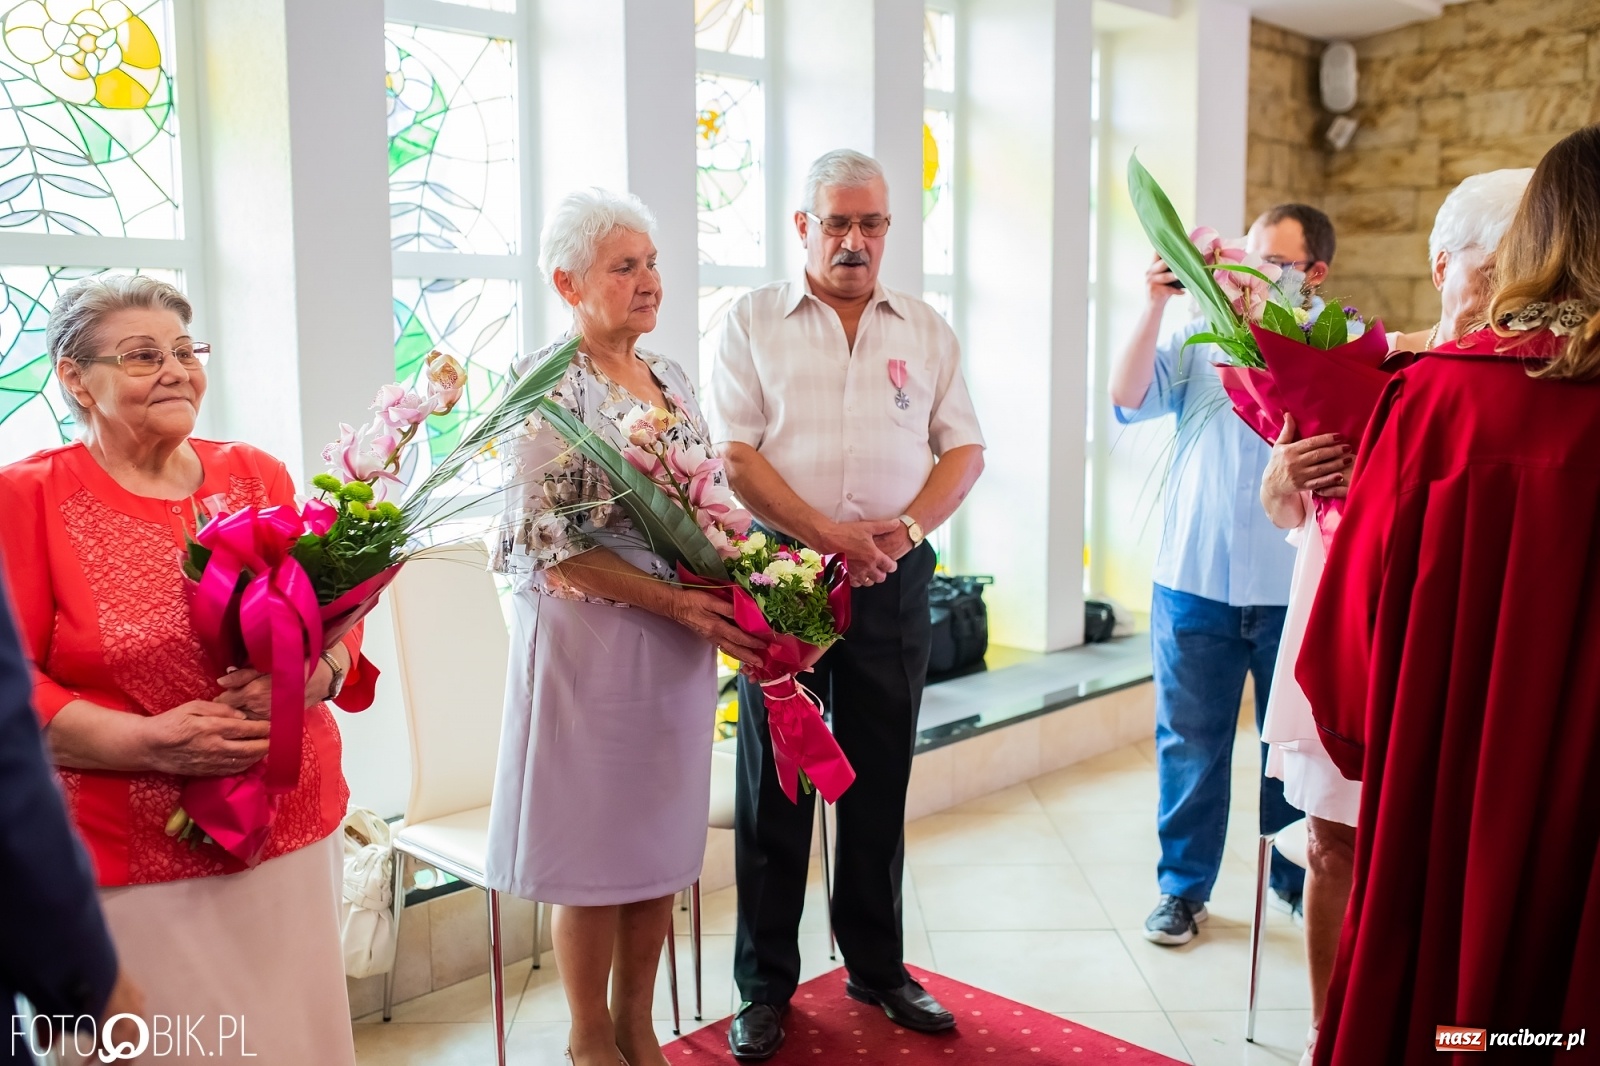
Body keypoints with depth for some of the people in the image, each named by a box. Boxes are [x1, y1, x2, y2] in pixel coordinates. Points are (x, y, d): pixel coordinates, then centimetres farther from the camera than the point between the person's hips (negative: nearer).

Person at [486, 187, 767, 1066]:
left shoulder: (670, 377, 12)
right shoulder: (550, 383, -10)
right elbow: (550, 542, -16)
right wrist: (677, 602, -18)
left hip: (679, 642, 7)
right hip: (591, 637, -7)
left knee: (663, 837, 14)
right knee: (595, 844, 5)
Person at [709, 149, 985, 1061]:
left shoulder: (927, 329, 11)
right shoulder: (754, 321, 4)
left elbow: (964, 449, 8)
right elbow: (734, 452, -5)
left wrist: (908, 525, -10)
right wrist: (827, 533, -15)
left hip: (895, 577, 2)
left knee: (881, 781, 11)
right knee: (775, 784, 5)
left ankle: (878, 967, 27)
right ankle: (766, 986, 18)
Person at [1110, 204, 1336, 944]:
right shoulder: (1199, 339, 7)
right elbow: (1128, 397, -5)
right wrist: (1156, 304, -10)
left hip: (1295, 586, -1)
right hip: (1194, 579, 1)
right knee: (1190, 742, 9)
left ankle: (1300, 880, 31)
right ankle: (1184, 886, 23)